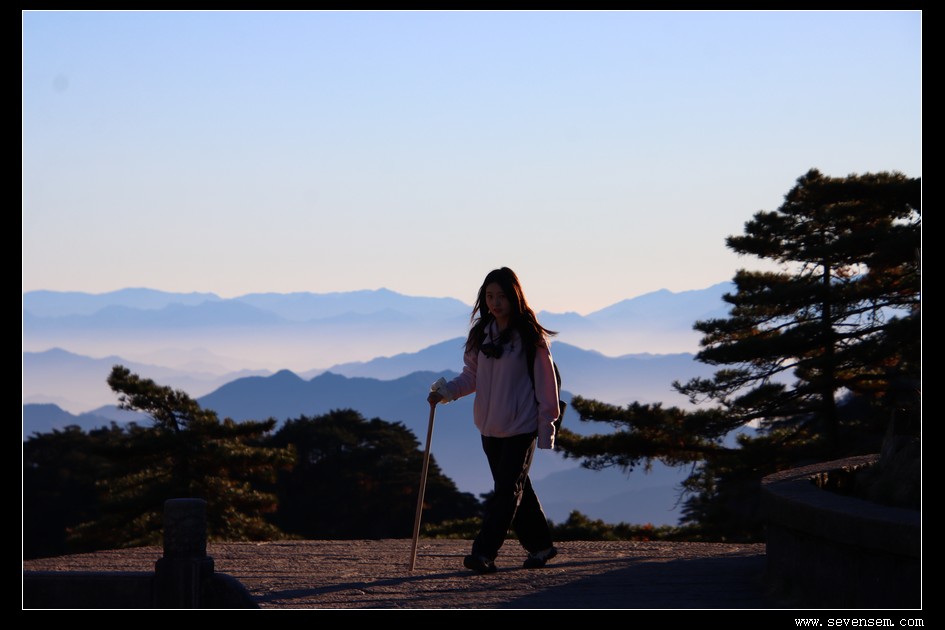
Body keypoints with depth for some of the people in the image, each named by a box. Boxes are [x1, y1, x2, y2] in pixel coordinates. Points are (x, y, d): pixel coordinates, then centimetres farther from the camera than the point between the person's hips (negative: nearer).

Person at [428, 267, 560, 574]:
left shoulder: (530, 335, -10)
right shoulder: (481, 333, 6)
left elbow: (546, 381, -8)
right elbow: (472, 376, 12)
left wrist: (547, 428, -9)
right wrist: (445, 390, -6)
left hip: (521, 425, -6)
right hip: (490, 427, 6)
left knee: (507, 489, -8)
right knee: (516, 489, 13)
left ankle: (484, 552, -12)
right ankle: (540, 545, 26)